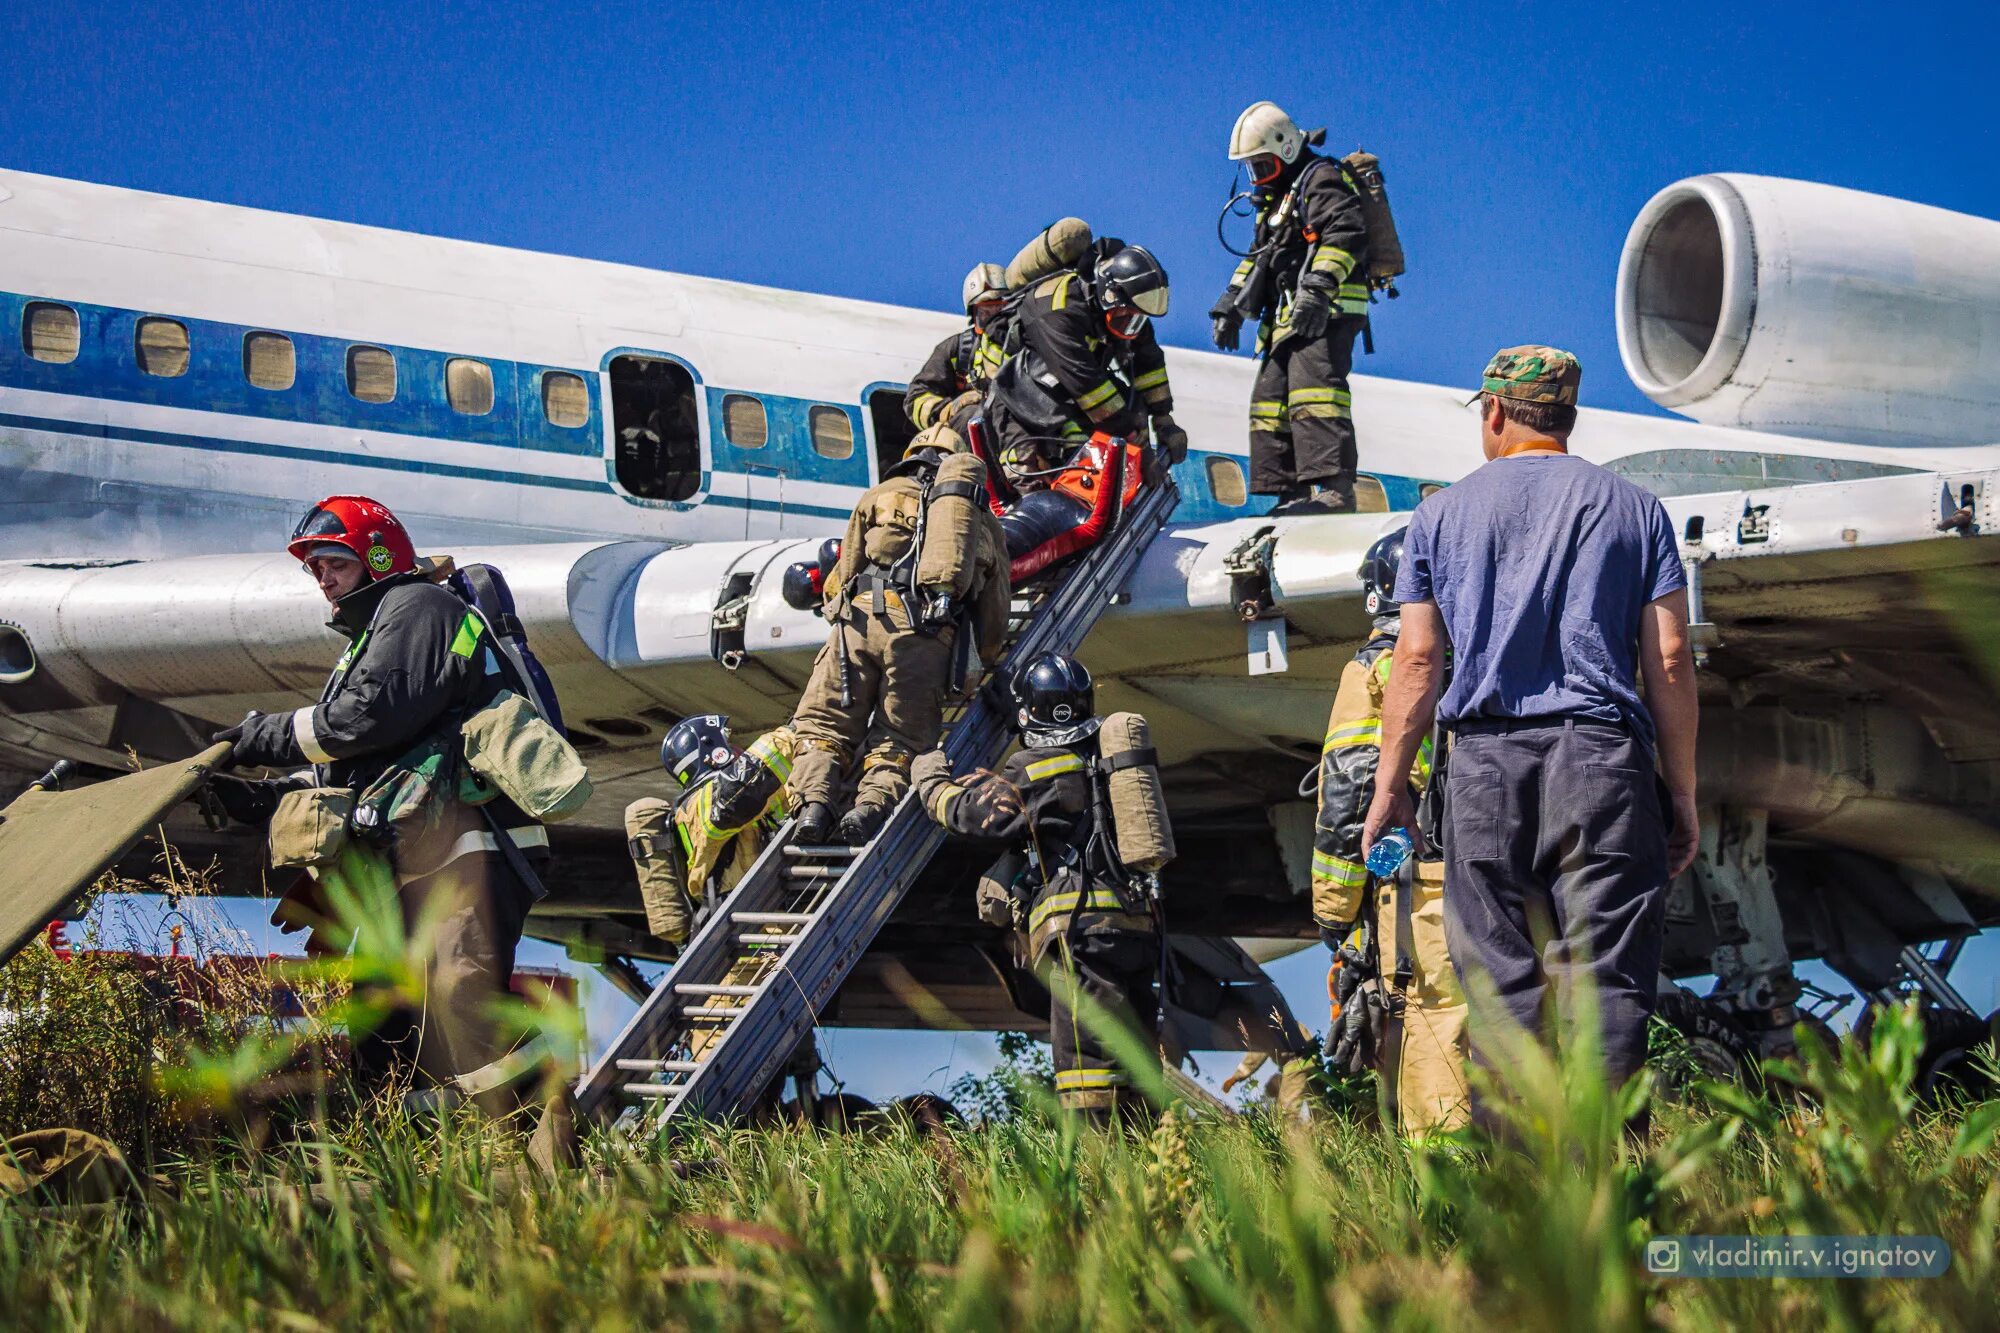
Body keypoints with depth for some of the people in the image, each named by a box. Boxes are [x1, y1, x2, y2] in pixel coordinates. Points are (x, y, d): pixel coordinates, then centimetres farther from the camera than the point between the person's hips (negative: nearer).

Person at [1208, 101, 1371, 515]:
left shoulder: (1321, 180, -4)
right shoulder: (1277, 197, 27)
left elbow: (1346, 235, -19)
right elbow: (1258, 256, 33)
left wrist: (1320, 286, -30)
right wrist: (1232, 305, 23)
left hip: (1326, 310, -11)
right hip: (1288, 317, 11)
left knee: (1314, 388, -25)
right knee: (1270, 400, 8)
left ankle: (1335, 488, -36)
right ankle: (1291, 495, 9)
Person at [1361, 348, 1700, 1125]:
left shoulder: (1441, 515, 12)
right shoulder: (1635, 509, 11)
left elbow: (1417, 661, 7)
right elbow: (1669, 660, 5)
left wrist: (1389, 788, 12)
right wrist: (1682, 793, 9)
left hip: (1487, 763, 1)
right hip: (1603, 759, -1)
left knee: (1501, 980, 2)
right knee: (1606, 979, -5)